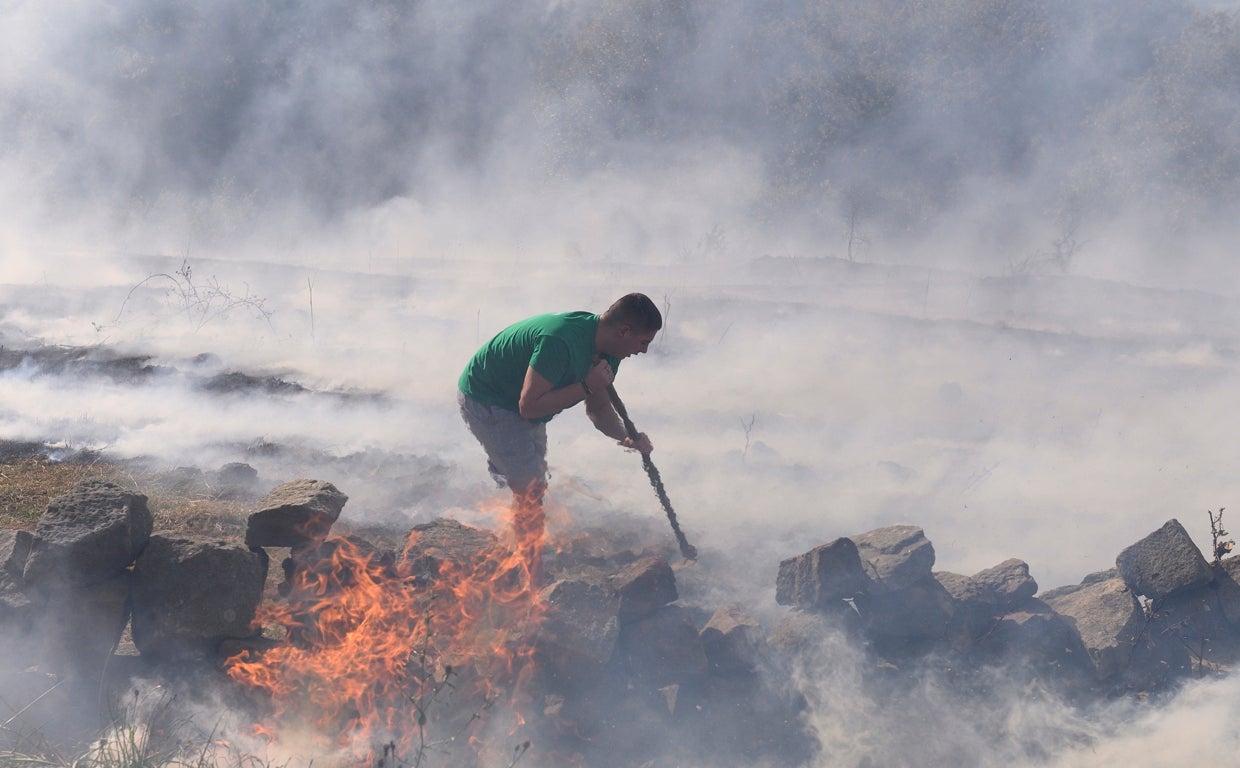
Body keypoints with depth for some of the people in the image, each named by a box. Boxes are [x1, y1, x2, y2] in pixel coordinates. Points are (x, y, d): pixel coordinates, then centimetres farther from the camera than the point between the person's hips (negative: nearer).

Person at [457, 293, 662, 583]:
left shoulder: (607, 351, -7)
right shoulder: (561, 341, -37)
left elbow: (598, 410, 5)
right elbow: (529, 406, -36)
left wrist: (627, 438, -14)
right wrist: (587, 386, -35)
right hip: (486, 402, -10)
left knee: (532, 484, 22)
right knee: (530, 490, -12)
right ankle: (534, 584, -5)